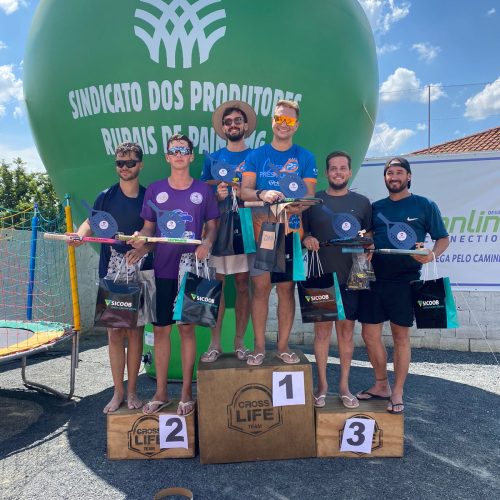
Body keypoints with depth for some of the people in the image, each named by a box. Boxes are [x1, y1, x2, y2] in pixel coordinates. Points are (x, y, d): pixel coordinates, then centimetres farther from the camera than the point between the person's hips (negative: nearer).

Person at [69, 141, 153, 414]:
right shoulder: (106, 196, 6)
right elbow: (91, 222, 3)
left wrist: (143, 249, -17)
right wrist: (79, 236, -18)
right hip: (111, 273, 1)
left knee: (135, 332, 5)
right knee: (114, 333, 3)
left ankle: (132, 391, 18)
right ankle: (118, 392, 17)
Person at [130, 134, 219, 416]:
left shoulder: (203, 191, 3)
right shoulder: (154, 190, 6)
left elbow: (212, 226, 6)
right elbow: (149, 227, 10)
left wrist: (207, 243, -14)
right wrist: (140, 238, -12)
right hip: (162, 269, 2)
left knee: (187, 328, 5)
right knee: (161, 329, 6)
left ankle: (187, 393, 19)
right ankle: (161, 393, 22)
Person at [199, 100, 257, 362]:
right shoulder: (212, 159, 12)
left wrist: (244, 193, -14)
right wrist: (217, 195, -12)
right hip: (217, 229, 1)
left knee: (243, 285, 3)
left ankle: (239, 342, 13)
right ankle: (215, 343, 9)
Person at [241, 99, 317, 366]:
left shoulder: (305, 157, 7)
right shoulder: (256, 155, 8)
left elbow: (310, 195, 0)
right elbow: (244, 191, -1)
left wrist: (298, 207, -22)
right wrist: (262, 194, -23)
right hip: (260, 229, 0)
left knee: (286, 288, 3)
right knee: (260, 287, -1)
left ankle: (283, 346, 14)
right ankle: (259, 346, 10)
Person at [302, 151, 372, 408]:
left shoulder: (362, 202, 9)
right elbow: (300, 231, 8)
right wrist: (306, 238, -13)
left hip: (351, 276, 1)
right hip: (321, 275, -1)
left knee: (346, 329, 6)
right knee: (322, 328, 3)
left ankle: (344, 385, 19)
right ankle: (322, 385, 17)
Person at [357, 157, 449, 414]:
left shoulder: (425, 206, 4)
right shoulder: (376, 207, 13)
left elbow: (443, 239, 5)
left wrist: (431, 255, -15)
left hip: (404, 279, -3)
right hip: (375, 278, 4)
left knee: (401, 336, 4)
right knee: (370, 334, 6)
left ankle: (397, 393, 19)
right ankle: (381, 385, 26)